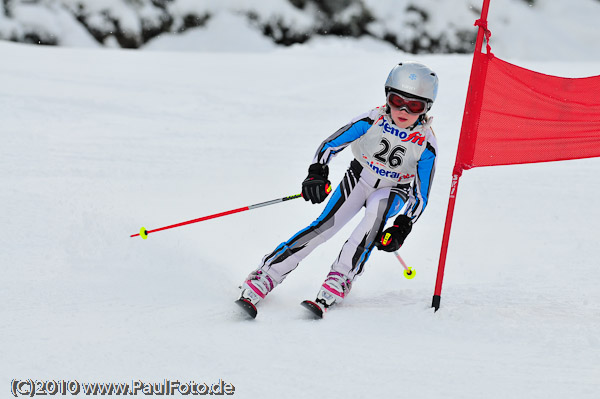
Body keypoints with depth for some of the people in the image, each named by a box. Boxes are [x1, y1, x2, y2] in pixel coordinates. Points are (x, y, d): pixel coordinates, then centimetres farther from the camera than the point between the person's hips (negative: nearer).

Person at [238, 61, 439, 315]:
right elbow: (330, 145, -12)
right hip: (359, 179, 1)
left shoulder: (425, 145, -22)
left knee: (377, 207, -35)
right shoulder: (373, 121, -22)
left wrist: (402, 228, -27)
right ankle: (263, 278, -15)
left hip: (393, 192, -1)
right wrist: (317, 173, -28)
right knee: (326, 225, -19)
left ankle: (339, 280, -31)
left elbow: (421, 197, -15)